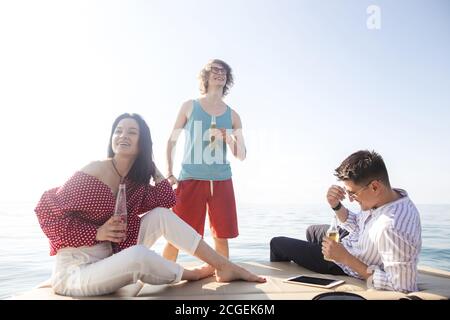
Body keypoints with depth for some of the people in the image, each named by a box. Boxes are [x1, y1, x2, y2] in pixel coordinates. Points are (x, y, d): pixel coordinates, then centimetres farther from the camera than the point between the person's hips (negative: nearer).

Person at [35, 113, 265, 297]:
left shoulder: (137, 179, 3)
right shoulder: (95, 173, -19)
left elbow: (167, 200, -8)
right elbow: (46, 211, -18)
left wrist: (152, 167, -4)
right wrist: (97, 232, -22)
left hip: (109, 257, 7)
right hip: (75, 271, -7)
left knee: (161, 215, -6)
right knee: (137, 256, -37)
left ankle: (225, 267, -3)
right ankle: (188, 274, -3)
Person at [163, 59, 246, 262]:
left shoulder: (232, 115, 12)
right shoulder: (190, 106, 8)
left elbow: (242, 156, 13)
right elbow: (172, 140, 11)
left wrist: (229, 139, -7)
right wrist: (169, 173, 3)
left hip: (221, 181, 2)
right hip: (190, 179, -2)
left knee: (222, 236, 4)